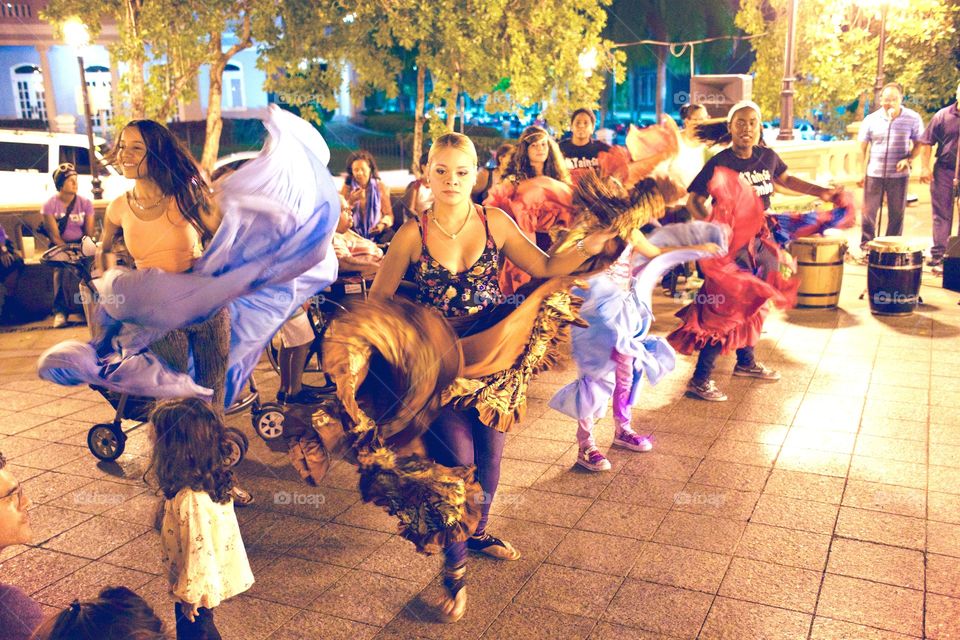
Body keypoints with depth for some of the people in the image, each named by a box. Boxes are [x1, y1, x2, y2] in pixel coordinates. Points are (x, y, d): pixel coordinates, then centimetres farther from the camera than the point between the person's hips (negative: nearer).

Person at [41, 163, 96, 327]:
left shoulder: (85, 203, 5)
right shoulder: (50, 205, -1)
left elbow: (89, 233, 1)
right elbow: (55, 236, -9)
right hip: (60, 246, -1)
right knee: (63, 266, -35)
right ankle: (61, 310, -32)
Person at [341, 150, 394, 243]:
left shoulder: (380, 187, 8)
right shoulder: (347, 188, 7)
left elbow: (388, 214, 8)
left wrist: (383, 224, -13)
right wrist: (351, 201, -15)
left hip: (377, 233, 1)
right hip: (355, 234, -1)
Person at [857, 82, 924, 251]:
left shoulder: (913, 118, -1)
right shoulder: (871, 120, 0)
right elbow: (862, 147, 6)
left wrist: (908, 159, -11)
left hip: (899, 174, 0)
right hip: (874, 173, 0)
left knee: (896, 213, 6)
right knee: (869, 211, 2)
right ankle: (866, 245, 15)